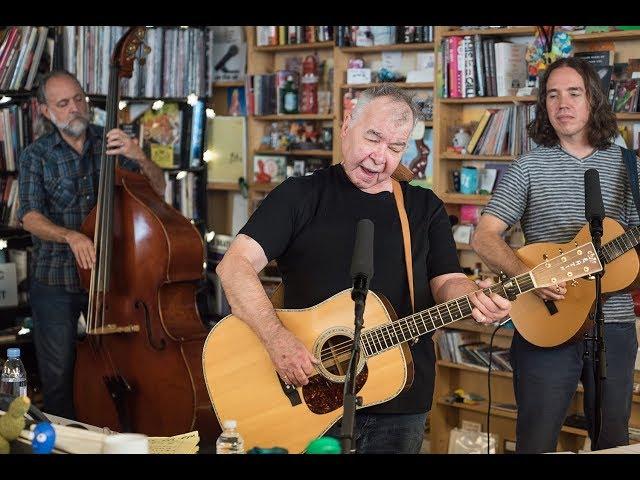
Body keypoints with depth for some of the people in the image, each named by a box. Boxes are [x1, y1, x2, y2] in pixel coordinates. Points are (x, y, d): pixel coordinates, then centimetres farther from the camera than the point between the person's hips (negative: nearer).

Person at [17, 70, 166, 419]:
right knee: (58, 377, 3)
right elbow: (30, 217, -10)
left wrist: (139, 157, -22)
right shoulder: (37, 156, 1)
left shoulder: (111, 143, 4)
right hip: (55, 281, -1)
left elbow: (157, 189, -1)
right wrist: (70, 236, -29)